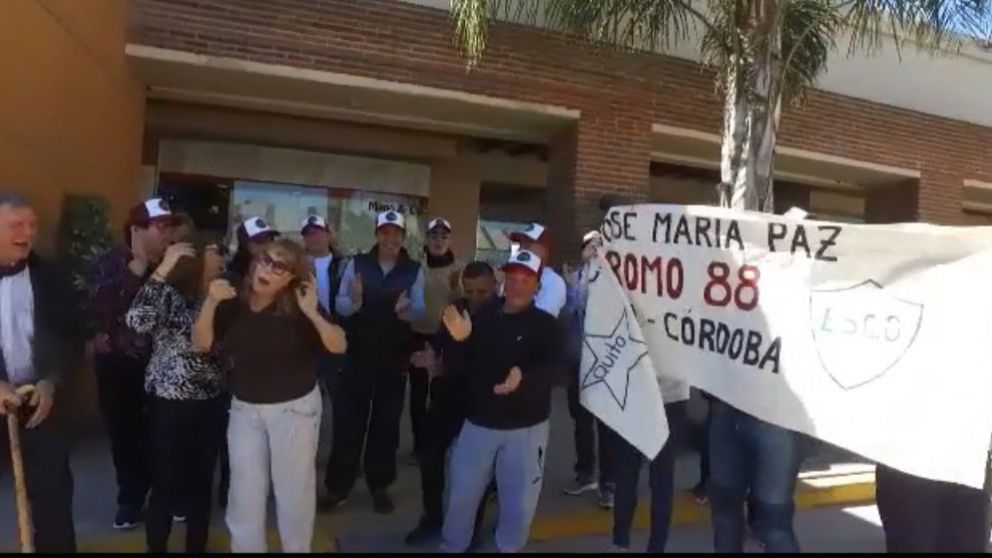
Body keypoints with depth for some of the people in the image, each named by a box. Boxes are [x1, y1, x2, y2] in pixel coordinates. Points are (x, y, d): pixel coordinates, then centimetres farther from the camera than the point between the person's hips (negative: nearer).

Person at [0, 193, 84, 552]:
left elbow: (72, 338, 4)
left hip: (40, 397, 1)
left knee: (52, 487, 8)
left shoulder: (50, 279, 0)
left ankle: (56, 546, 23)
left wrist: (51, 382, -9)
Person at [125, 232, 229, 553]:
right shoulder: (170, 294, -10)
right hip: (170, 404, -5)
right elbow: (138, 322, -31)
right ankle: (156, 547, 26)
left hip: (211, 404, 5)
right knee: (166, 486, 5)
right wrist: (162, 269, -28)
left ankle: (197, 546, 33)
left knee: (202, 483, 16)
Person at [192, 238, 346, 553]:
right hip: (244, 408, 3)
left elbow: (339, 346, -19)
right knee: (245, 492, 14)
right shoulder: (234, 304, -2)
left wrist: (313, 314, -32)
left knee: (293, 489, 9)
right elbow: (201, 344, -6)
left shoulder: (299, 307, -13)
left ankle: (298, 548, 30)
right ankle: (245, 547, 35)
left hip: (295, 407, -3)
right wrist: (210, 302, -19)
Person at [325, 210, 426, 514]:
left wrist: (406, 310, -28)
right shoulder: (356, 264, -1)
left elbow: (420, 309, -6)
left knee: (386, 423, 12)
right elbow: (340, 305, -5)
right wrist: (354, 301, -28)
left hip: (395, 358, 1)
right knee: (348, 421, 6)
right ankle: (338, 486, 20)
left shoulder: (414, 270, -1)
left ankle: (380, 486, 27)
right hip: (357, 354, 0)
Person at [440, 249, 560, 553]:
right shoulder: (484, 315, 3)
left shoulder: (546, 324, -6)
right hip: (479, 421, 2)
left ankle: (507, 548, 35)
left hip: (525, 427, -2)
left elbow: (547, 368, -21)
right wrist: (461, 340, -16)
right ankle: (451, 547, 36)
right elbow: (464, 363, 5)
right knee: (461, 495, 13)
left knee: (518, 502, 11)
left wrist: (523, 378, -42)